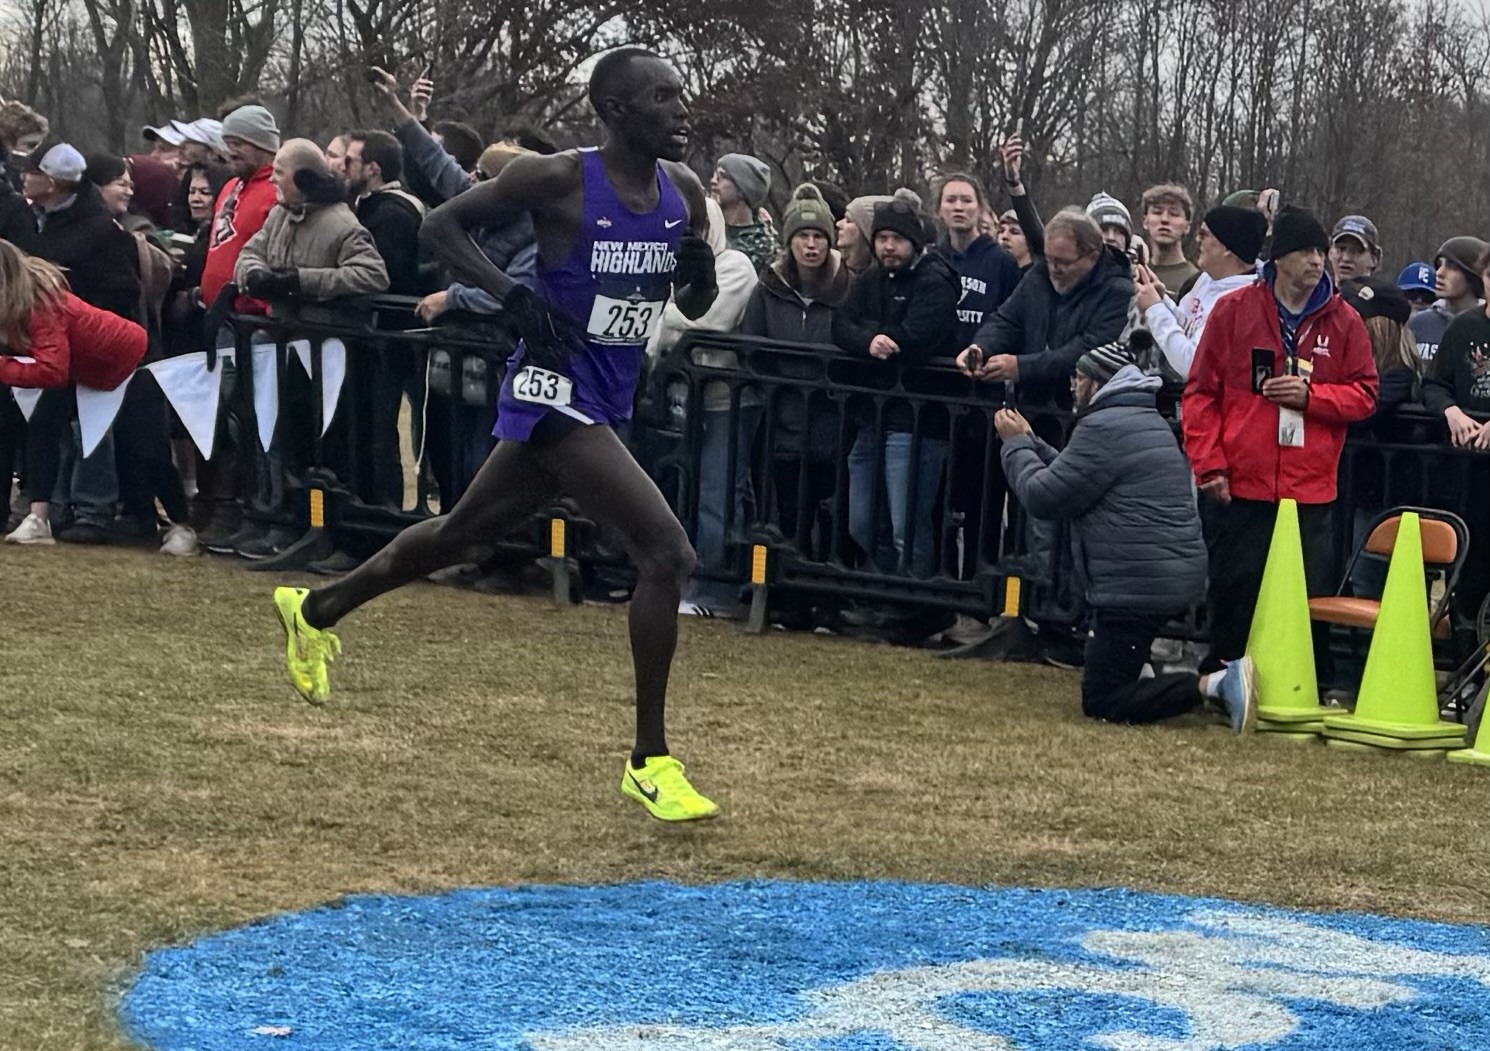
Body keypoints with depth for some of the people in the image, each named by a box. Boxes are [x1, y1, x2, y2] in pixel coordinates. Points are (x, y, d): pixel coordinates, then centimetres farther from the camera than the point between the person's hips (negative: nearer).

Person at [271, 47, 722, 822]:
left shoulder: (682, 191, 4)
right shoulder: (556, 179, -15)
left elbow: (696, 306, 16)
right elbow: (441, 225, -5)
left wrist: (700, 269, -8)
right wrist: (517, 298, -18)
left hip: (605, 402, 8)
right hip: (555, 393, -8)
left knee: (465, 535, 23)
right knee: (666, 552, -19)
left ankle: (314, 610, 44)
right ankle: (649, 762, -10)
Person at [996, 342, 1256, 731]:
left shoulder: (1102, 428, -14)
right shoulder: (1148, 420, 19)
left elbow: (1043, 498, -12)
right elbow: (1071, 477, 25)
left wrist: (1016, 445, 3)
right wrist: (1030, 442, 25)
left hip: (1139, 585, -11)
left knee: (1100, 701, -8)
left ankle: (1212, 685, -18)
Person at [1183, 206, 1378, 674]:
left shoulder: (1344, 322, 7)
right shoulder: (1234, 310, 2)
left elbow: (1364, 394, 8)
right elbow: (1201, 393, 3)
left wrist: (1310, 395, -9)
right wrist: (1209, 464, -5)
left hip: (1310, 490, 2)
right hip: (1239, 486, -1)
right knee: (1234, 591, 1)